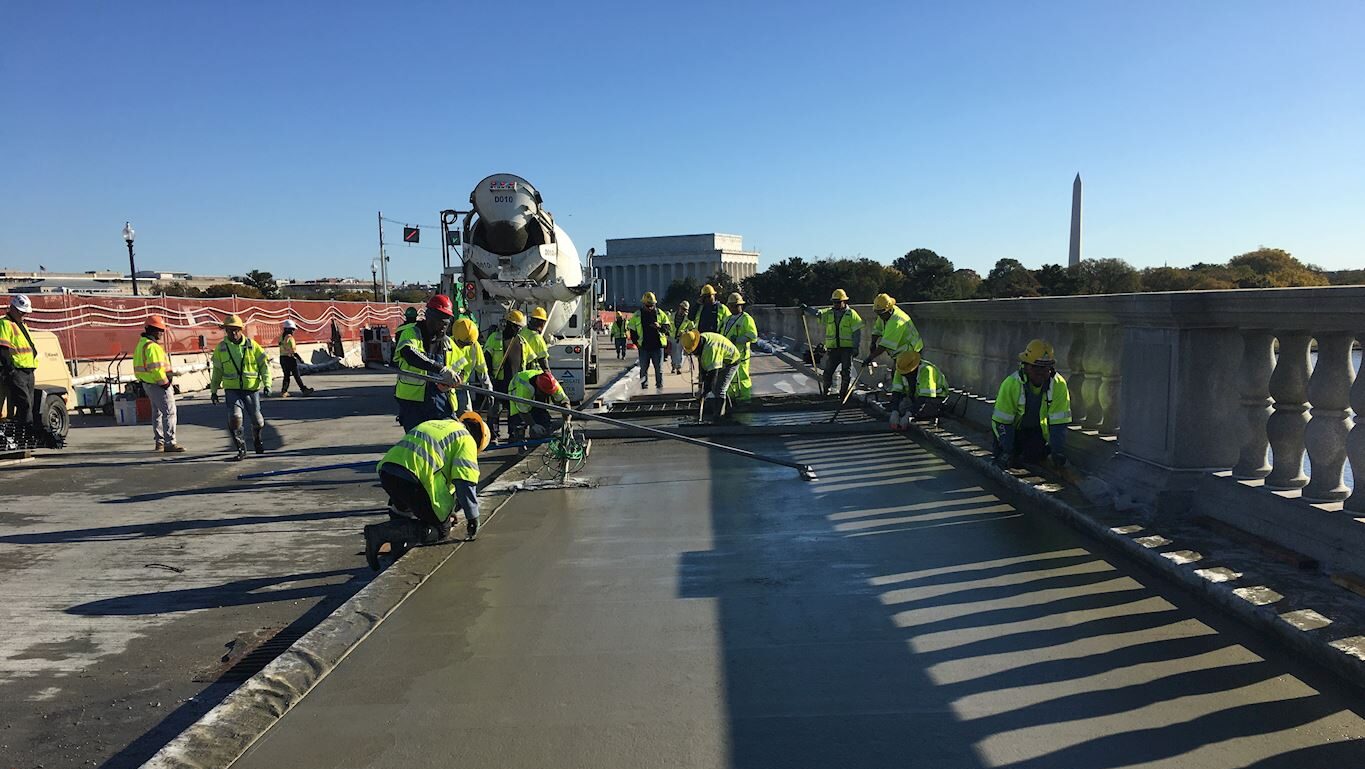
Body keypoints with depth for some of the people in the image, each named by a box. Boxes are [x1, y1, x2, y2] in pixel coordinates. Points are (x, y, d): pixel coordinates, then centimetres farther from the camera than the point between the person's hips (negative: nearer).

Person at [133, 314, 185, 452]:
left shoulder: (141, 344, 14)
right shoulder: (153, 347, -20)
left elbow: (143, 366, 18)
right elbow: (156, 369, -25)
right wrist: (165, 383, -16)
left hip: (147, 383, 11)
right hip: (158, 385, -11)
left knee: (157, 412, 18)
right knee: (169, 412, -8)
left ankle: (159, 442, 26)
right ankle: (169, 443, -9)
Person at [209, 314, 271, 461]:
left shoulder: (252, 345, -2)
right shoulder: (221, 347, 3)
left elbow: (264, 365, 2)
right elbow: (217, 370, 14)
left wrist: (267, 384, -8)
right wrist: (213, 390, 16)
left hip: (252, 388, 0)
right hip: (232, 389, 0)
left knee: (256, 419, 10)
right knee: (235, 417, -18)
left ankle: (257, 439, 43)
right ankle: (241, 449, -5)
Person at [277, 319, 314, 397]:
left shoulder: (281, 337, 10)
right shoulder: (289, 337, -15)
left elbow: (283, 348, 13)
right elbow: (293, 350, -17)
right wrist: (300, 358, -12)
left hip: (282, 358, 8)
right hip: (289, 358, -8)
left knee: (286, 375, 13)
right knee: (296, 375, -1)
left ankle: (283, 391, 9)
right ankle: (304, 389, 6)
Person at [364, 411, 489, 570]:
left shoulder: (437, 425, 35)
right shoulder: (466, 439, 11)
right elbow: (465, 481, -1)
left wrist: (447, 511, 48)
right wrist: (473, 517, 9)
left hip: (386, 469, 8)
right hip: (411, 478, -8)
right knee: (441, 530, 3)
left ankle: (398, 545, 16)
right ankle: (381, 532, -10)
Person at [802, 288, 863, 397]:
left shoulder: (851, 314, -1)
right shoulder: (828, 313, 10)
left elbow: (857, 331, -3)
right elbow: (817, 313, -3)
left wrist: (856, 346, -8)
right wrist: (806, 309, -21)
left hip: (847, 348, -2)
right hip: (832, 348, 3)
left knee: (846, 373, 2)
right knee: (828, 372, 4)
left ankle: (844, 393, 14)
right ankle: (825, 392, 19)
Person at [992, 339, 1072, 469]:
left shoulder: (1059, 384, -24)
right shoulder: (1011, 384, -29)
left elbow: (1059, 422, -18)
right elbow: (1002, 420, -22)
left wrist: (1058, 452, -25)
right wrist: (1008, 451, -25)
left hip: (1038, 428, 2)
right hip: (1014, 427, -2)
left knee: (1036, 456, -17)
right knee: (1005, 462, -17)